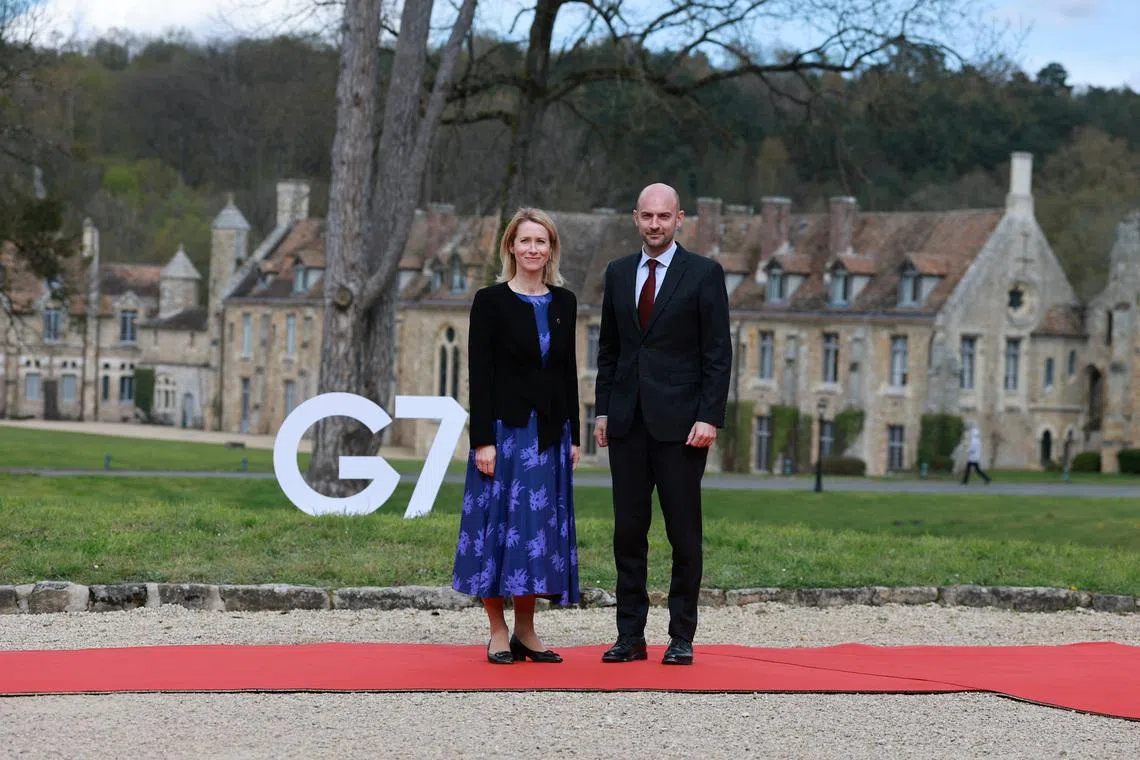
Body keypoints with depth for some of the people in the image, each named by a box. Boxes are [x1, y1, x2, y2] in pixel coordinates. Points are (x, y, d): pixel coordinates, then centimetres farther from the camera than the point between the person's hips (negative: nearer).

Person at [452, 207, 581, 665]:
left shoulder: (564, 303, 9)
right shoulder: (491, 301, -5)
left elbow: (568, 372, 12)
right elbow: (479, 374, -8)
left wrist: (573, 435, 8)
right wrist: (482, 440, -14)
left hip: (549, 431, 5)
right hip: (505, 428, -4)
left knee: (541, 526, 6)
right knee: (500, 523, -2)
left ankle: (526, 631, 15)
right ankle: (498, 632, 6)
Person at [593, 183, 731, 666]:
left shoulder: (704, 274, -1)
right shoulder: (618, 273, 12)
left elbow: (718, 352, -4)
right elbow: (608, 348, 16)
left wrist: (709, 417, -12)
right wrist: (603, 410, 8)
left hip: (680, 422, -4)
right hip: (628, 422, 4)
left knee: (684, 532, 0)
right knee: (628, 531, 5)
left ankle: (682, 637, 6)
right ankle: (630, 635, 10)